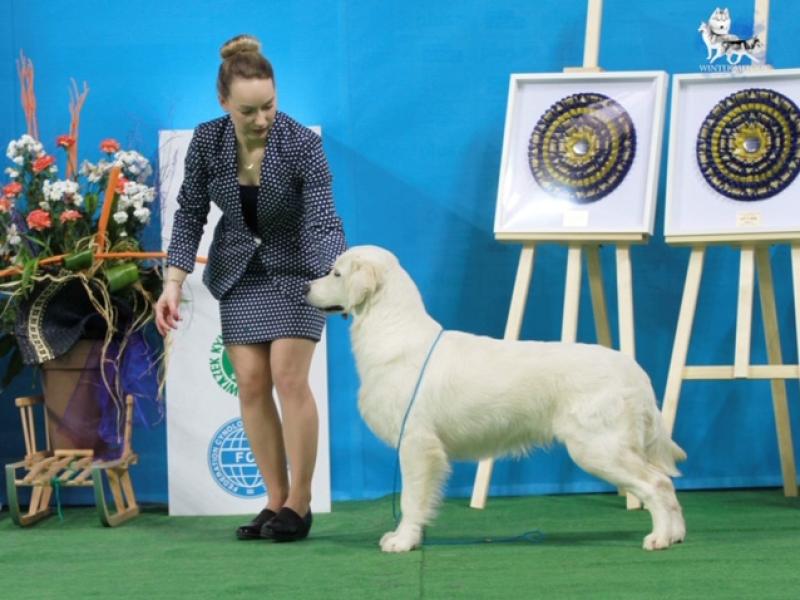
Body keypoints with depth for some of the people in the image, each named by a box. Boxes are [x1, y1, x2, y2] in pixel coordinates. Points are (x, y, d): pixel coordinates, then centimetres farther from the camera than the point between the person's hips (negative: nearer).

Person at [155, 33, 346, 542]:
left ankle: (300, 502, -2)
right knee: (251, 384, -1)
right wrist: (174, 282, -13)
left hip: (295, 267, -3)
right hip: (239, 271, 4)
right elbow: (190, 214, -5)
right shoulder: (207, 142, -14)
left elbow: (323, 221, -29)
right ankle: (276, 500, 7)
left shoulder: (303, 145, -24)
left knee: (288, 377, -12)